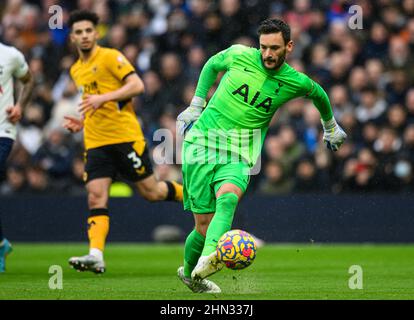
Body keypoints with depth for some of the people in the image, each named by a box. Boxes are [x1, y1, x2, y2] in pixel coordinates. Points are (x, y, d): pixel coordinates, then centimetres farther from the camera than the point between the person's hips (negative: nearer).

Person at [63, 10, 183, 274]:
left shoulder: (110, 57, -5)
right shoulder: (76, 70, 18)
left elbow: (137, 85, -16)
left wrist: (103, 98, -23)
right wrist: (82, 122, 14)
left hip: (125, 137, -6)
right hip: (96, 143, 6)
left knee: (151, 191, 1)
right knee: (96, 196, -11)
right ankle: (96, 255, -20)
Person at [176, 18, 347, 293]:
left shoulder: (297, 82, 1)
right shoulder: (239, 55, -2)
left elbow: (319, 94, 24)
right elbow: (212, 65, 20)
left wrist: (331, 128, 40)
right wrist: (196, 105, 18)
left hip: (239, 155, 0)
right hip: (203, 141, 0)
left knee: (227, 197, -33)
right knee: (204, 225, -5)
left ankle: (207, 261, -52)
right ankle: (188, 271, 23)